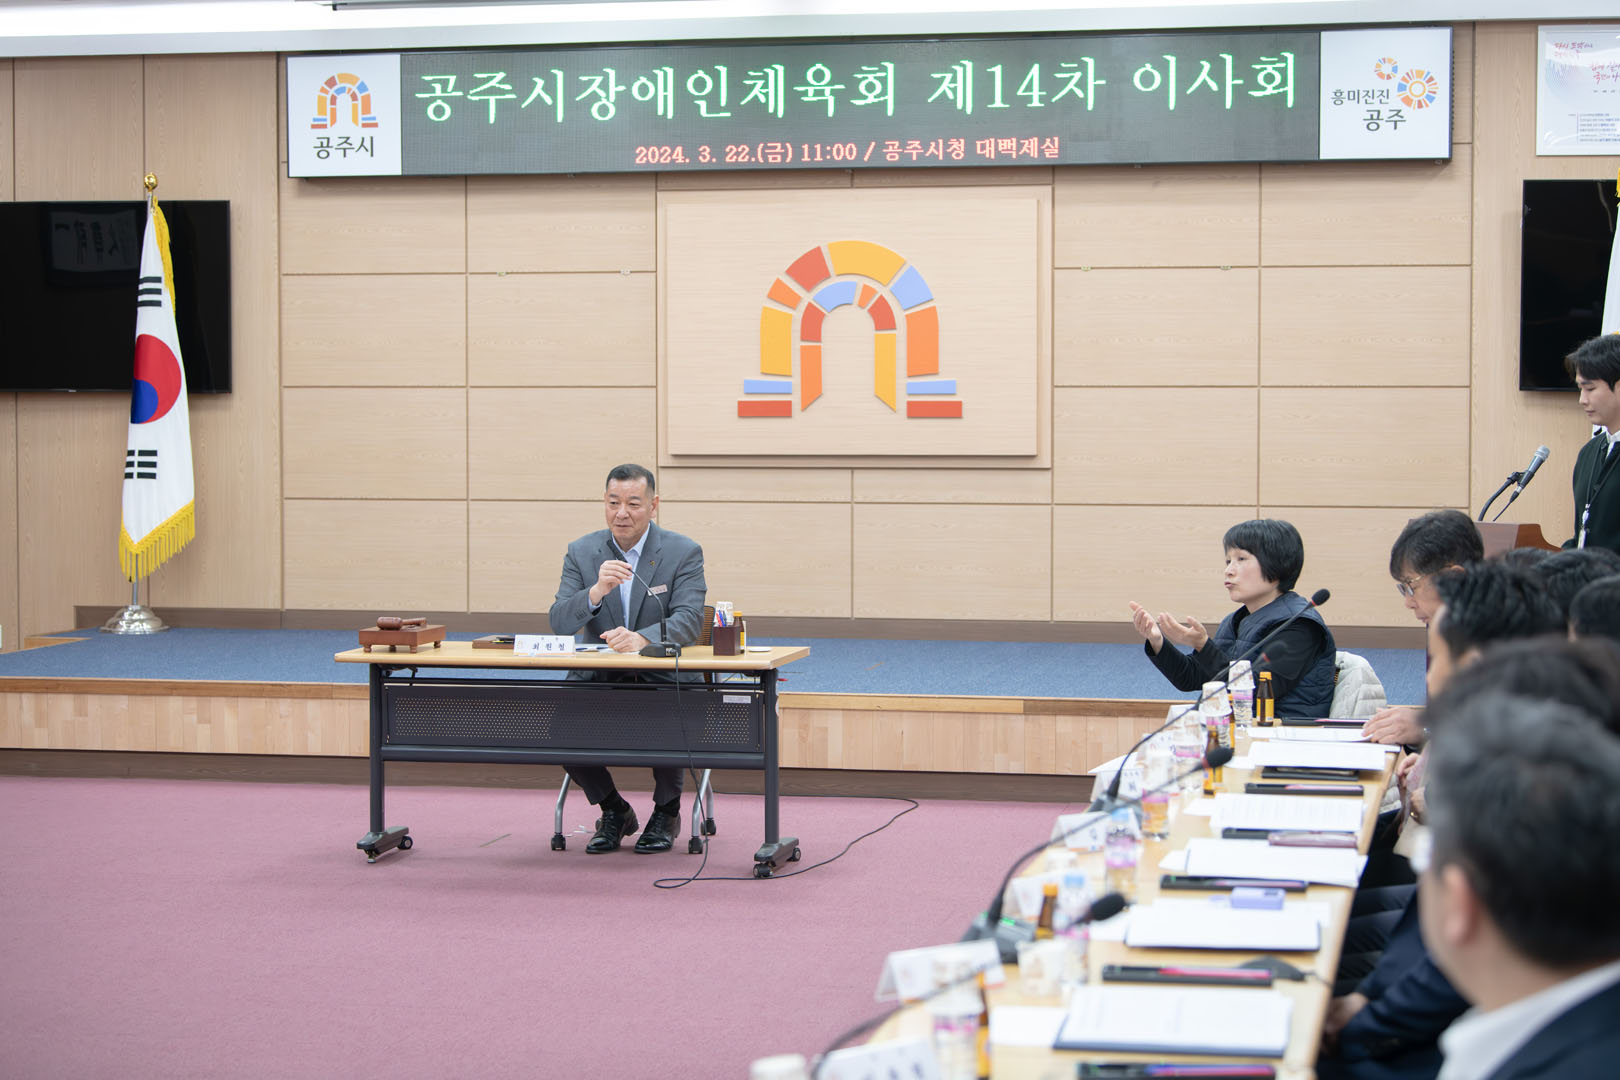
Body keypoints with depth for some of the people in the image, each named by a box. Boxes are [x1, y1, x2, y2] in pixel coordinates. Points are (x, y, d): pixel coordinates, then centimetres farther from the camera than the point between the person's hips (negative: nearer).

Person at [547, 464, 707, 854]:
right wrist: (596, 591, -26)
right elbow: (559, 624, -5)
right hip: (597, 679, 2)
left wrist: (642, 638, -36)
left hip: (662, 679, -2)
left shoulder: (684, 553, -2)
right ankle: (613, 810, 1)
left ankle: (666, 812, -4)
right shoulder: (581, 552, 5)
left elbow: (689, 620, -16)